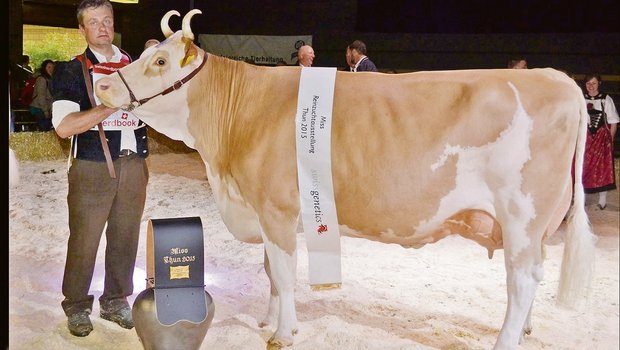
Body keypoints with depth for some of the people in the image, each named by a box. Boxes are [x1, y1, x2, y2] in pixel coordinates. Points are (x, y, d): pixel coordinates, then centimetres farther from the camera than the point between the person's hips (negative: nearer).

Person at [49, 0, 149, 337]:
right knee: (84, 239, 2)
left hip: (133, 165, 3)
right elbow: (64, 127, -13)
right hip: (92, 167, -3)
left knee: (125, 237, 8)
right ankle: (76, 306, 19)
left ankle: (116, 301, 24)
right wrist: (112, 104, -20)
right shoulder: (71, 70, 0)